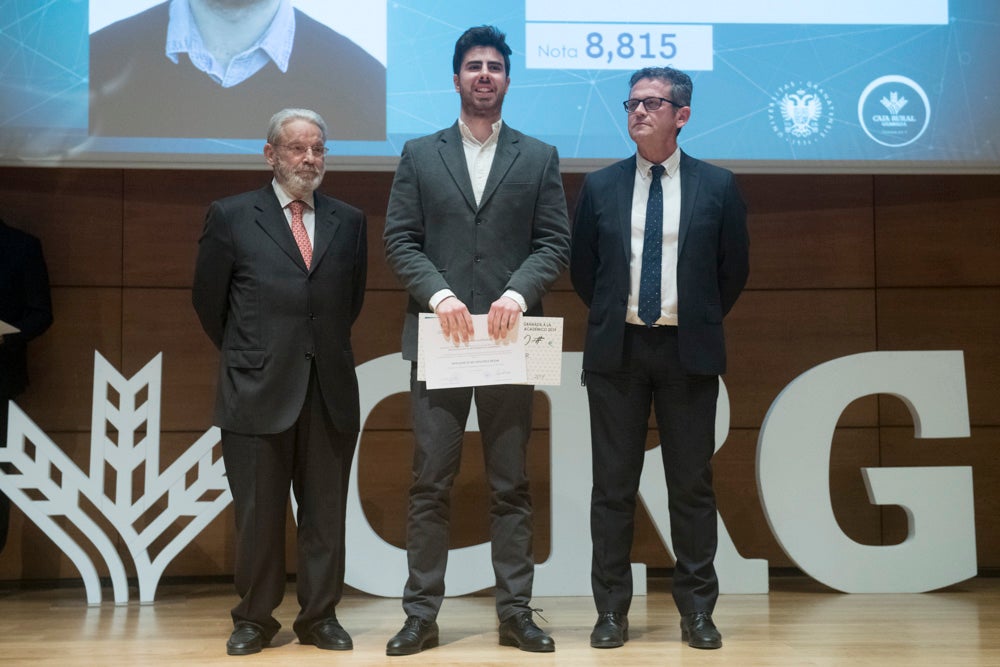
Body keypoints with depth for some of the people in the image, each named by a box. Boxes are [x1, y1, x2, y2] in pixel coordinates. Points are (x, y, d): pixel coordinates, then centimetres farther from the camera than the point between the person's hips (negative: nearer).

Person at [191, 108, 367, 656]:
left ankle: (320, 617, 19)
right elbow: (208, 300, 8)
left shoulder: (349, 221, 10)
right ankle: (254, 619, 19)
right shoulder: (230, 216, 2)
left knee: (326, 512, 7)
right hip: (258, 390, -2)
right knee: (258, 513, 6)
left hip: (330, 390, 3)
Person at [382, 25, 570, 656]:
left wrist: (518, 292, -14)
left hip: (509, 337, 0)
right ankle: (422, 614, 9)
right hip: (438, 336, 0)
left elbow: (555, 242, 4)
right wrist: (439, 294, -12)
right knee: (431, 483, 2)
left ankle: (516, 611, 13)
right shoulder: (419, 155, 11)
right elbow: (400, 240, 4)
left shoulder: (540, 158, 11)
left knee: (511, 483, 5)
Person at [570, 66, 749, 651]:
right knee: (613, 485, 4)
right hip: (617, 350, 1)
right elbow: (582, 268, 14)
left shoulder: (717, 186, 3)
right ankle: (612, 610, 13)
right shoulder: (600, 186, 6)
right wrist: (612, 319, 11)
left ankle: (697, 610, 14)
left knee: (692, 484, 4)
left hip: (688, 351, -1)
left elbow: (734, 270, 9)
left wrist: (700, 321, 10)